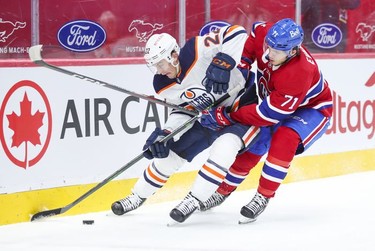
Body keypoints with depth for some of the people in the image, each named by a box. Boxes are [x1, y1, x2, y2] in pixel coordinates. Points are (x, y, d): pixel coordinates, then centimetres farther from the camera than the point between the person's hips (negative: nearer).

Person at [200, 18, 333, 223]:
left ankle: (263, 197, -22)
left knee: (284, 138, -32)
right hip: (275, 101, 7)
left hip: (312, 108, -7)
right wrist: (242, 64, -12)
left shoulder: (299, 74, -42)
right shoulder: (264, 33, -26)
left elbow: (269, 114, -36)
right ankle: (223, 191, 22)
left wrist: (226, 116, -31)